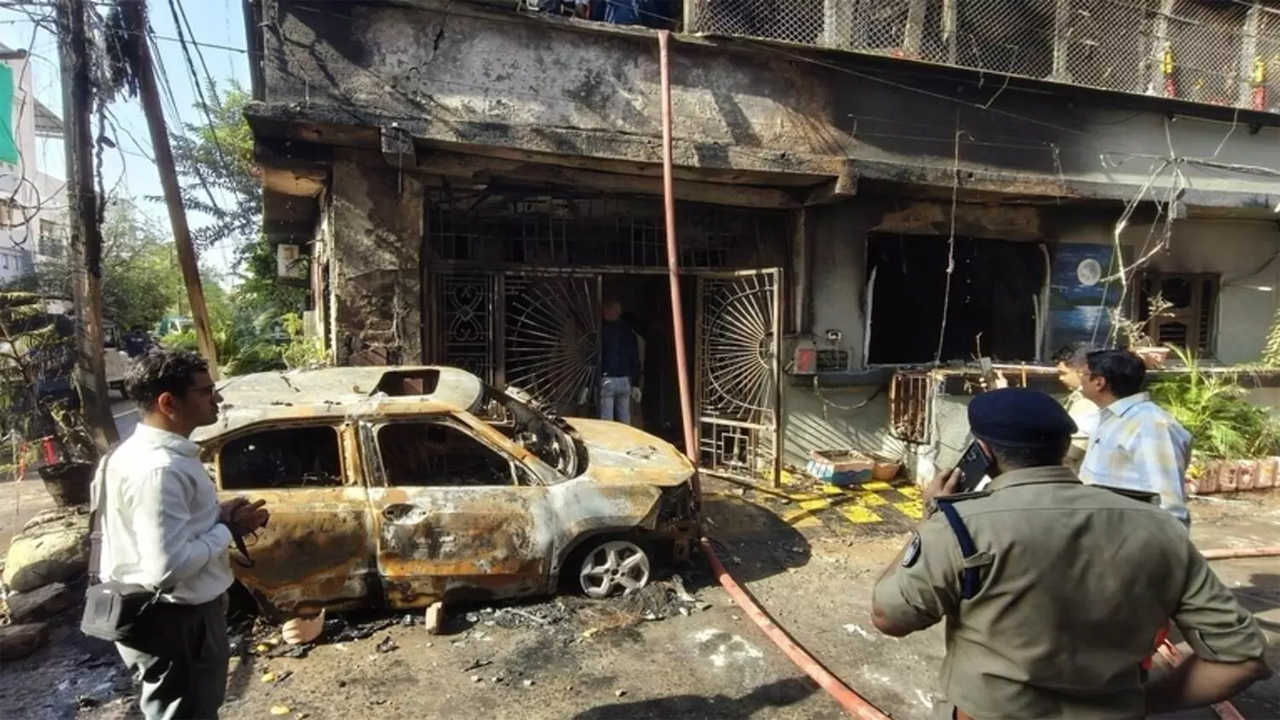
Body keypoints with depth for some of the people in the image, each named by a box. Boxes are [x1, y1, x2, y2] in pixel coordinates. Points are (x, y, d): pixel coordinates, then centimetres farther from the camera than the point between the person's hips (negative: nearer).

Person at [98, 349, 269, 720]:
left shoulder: (150, 451, 4)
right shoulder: (158, 469, -28)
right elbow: (167, 567, -31)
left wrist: (219, 515, 3)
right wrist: (227, 529, -18)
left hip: (185, 614, 9)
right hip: (175, 623, -9)